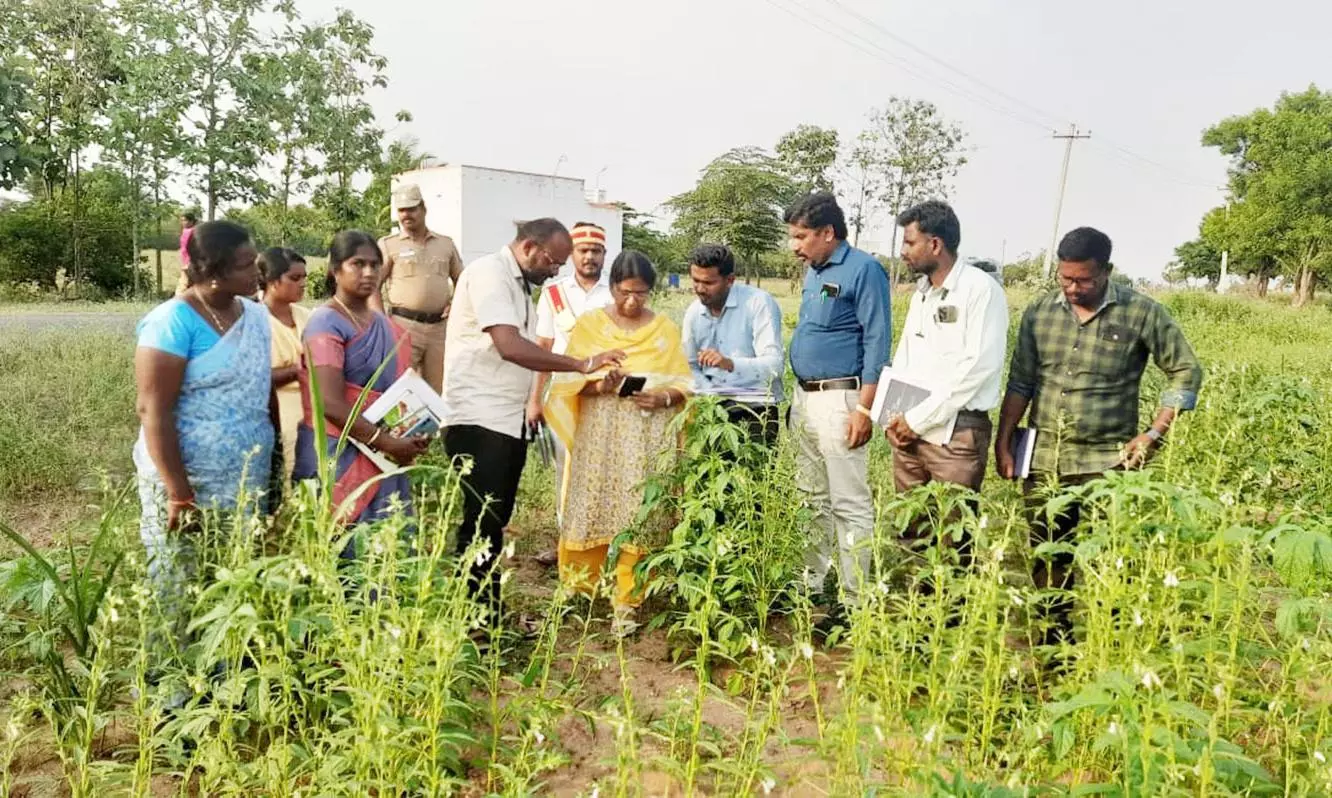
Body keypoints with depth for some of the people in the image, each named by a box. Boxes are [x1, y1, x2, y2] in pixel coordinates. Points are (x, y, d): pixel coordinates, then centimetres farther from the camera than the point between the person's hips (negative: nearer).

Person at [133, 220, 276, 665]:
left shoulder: (256, 315, 7)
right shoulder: (174, 321, -13)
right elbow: (153, 411, -16)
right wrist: (179, 494, -18)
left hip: (246, 483, 6)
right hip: (187, 483, -6)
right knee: (180, 598, 7)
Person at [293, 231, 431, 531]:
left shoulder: (386, 326, 12)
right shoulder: (326, 324, -11)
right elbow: (331, 404, -20)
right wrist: (387, 443, -19)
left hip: (382, 456, 7)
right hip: (338, 457, -7)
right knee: (342, 546, -3)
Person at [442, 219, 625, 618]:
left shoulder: (520, 284, 17)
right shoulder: (489, 273, -12)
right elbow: (510, 347, -23)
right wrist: (583, 364, -23)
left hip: (509, 420, 9)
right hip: (479, 420, -9)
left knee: (495, 522, 13)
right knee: (483, 524, -5)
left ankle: (490, 614, 22)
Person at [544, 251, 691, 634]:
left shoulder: (665, 329, 7)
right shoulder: (588, 324, 5)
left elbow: (683, 384, 5)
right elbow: (568, 381, -1)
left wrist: (663, 397, -15)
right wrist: (599, 385, -20)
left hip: (647, 440, 0)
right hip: (598, 435, 0)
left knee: (638, 518, -1)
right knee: (589, 512, 0)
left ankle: (626, 602, 9)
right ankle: (579, 590, 20)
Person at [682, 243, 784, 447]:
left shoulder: (759, 303, -11)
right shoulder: (693, 311, 6)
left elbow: (774, 365, -20)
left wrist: (730, 364, -36)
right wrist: (709, 395, -6)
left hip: (754, 405, -4)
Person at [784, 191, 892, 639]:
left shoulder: (863, 270, -10)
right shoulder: (813, 271, 15)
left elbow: (877, 343, -15)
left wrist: (864, 408, -20)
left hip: (839, 399, -9)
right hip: (805, 397, 9)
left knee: (849, 504, -3)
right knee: (812, 498, 16)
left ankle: (853, 602, 5)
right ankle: (809, 583, 27)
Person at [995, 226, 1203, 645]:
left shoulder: (1141, 312, -3)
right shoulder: (1039, 312, 5)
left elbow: (1186, 371, 3)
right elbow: (1020, 383, 9)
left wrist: (1155, 433, -6)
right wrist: (1003, 443, 5)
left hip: (1105, 461, -3)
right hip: (1043, 458, 3)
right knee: (1046, 558, 10)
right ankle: (1054, 637, 24)